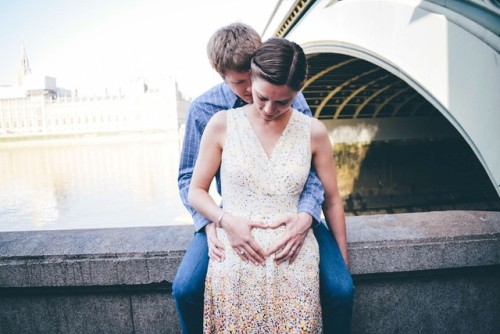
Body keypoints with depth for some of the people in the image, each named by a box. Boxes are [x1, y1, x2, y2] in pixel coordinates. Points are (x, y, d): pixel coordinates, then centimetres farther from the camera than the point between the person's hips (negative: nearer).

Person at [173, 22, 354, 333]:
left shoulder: (291, 97, -5)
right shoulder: (203, 109, -6)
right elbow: (190, 178, -2)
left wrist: (306, 214, -25)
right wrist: (212, 224, -20)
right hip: (234, 214, 1)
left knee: (340, 289, -17)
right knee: (186, 289, -17)